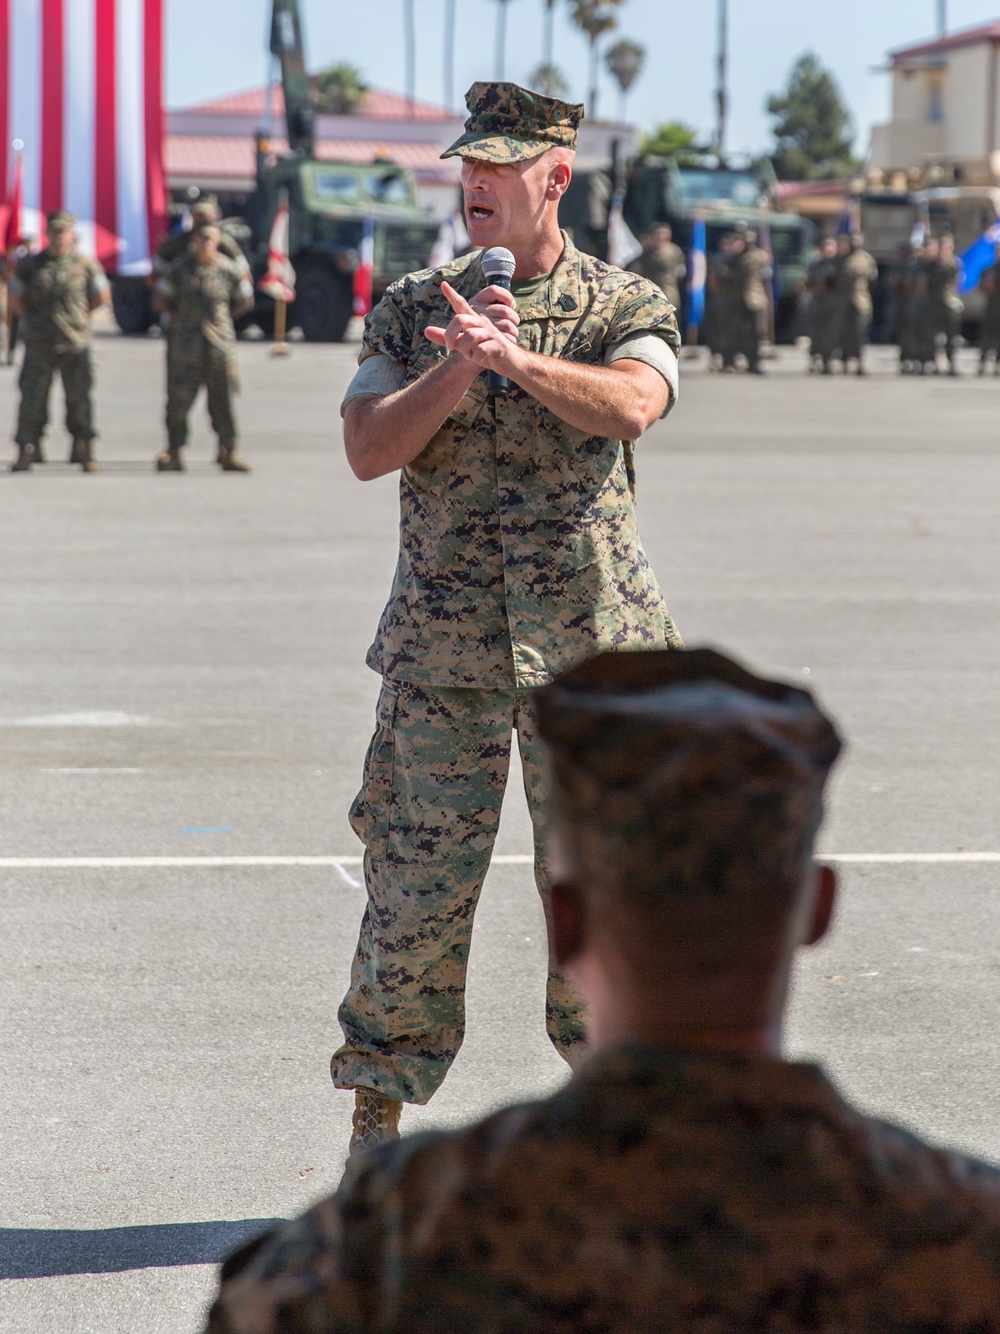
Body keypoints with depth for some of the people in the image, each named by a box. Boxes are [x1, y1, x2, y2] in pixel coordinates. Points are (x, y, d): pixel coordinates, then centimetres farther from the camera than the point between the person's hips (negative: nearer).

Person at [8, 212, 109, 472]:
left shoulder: (85, 264, 2)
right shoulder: (30, 264, 5)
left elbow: (102, 296, 11)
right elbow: (15, 297, 15)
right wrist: (33, 319, 10)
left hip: (75, 344, -1)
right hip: (39, 344, 1)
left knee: (79, 398, 1)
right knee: (32, 399, -3)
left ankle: (85, 453, 8)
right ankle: (26, 453, 1)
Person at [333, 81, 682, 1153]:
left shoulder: (627, 307, 2)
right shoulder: (411, 309, 9)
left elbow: (631, 404, -21)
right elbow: (368, 449, -4)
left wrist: (517, 357, -36)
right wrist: (462, 369, -18)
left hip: (588, 645, -1)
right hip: (441, 644, 1)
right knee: (414, 890, 1)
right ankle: (376, 1120, 13)